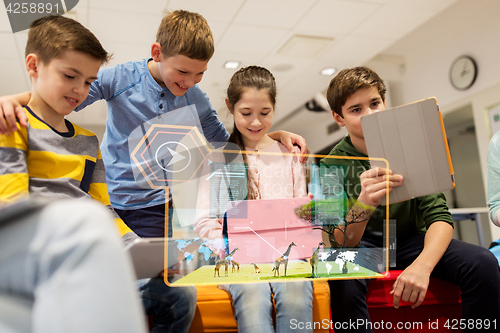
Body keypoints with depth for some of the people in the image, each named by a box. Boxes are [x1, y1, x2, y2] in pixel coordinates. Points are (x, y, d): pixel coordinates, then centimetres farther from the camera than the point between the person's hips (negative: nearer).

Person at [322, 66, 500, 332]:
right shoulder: (332, 166, -10)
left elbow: (439, 216, -11)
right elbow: (341, 242, -18)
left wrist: (422, 265, -32)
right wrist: (363, 204, -41)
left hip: (410, 238, 2)